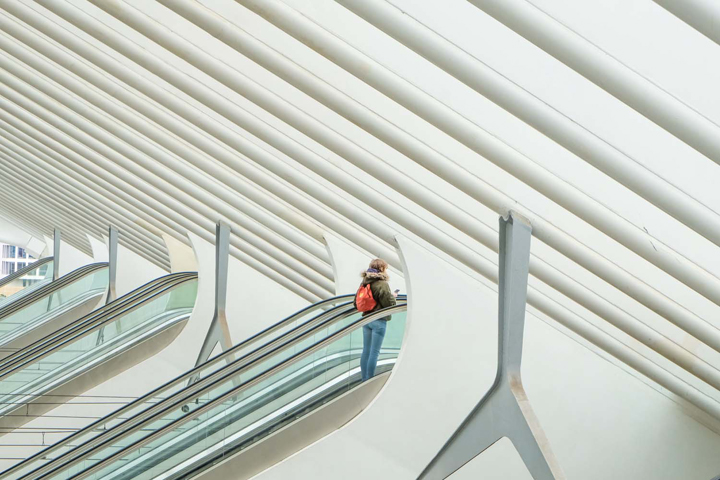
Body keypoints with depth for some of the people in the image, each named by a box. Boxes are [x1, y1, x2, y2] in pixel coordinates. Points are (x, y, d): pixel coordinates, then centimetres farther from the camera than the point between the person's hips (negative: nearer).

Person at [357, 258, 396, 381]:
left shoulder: (364, 283, 6)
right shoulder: (382, 284, -16)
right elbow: (389, 303, -15)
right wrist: (393, 296, 4)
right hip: (378, 321, -7)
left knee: (366, 350, 13)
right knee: (374, 352, -1)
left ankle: (364, 379, 19)